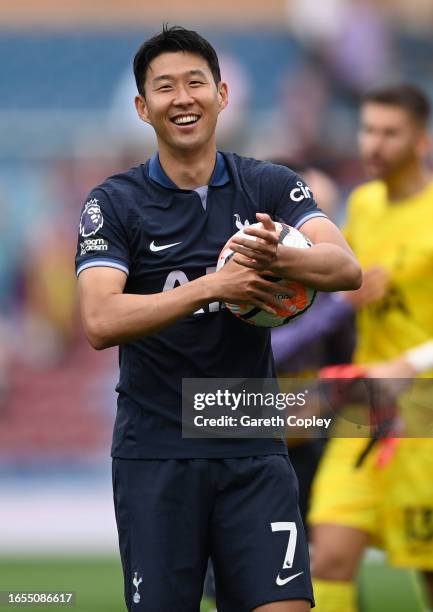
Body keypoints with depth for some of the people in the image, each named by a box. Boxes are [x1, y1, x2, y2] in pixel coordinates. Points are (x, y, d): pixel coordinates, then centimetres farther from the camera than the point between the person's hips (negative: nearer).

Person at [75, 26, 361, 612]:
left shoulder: (272, 187, 4)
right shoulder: (114, 204, -2)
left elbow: (346, 267, -13)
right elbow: (100, 322, -17)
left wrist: (279, 259, -35)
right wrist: (213, 286, -27)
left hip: (254, 452, 1)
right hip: (155, 450, -1)